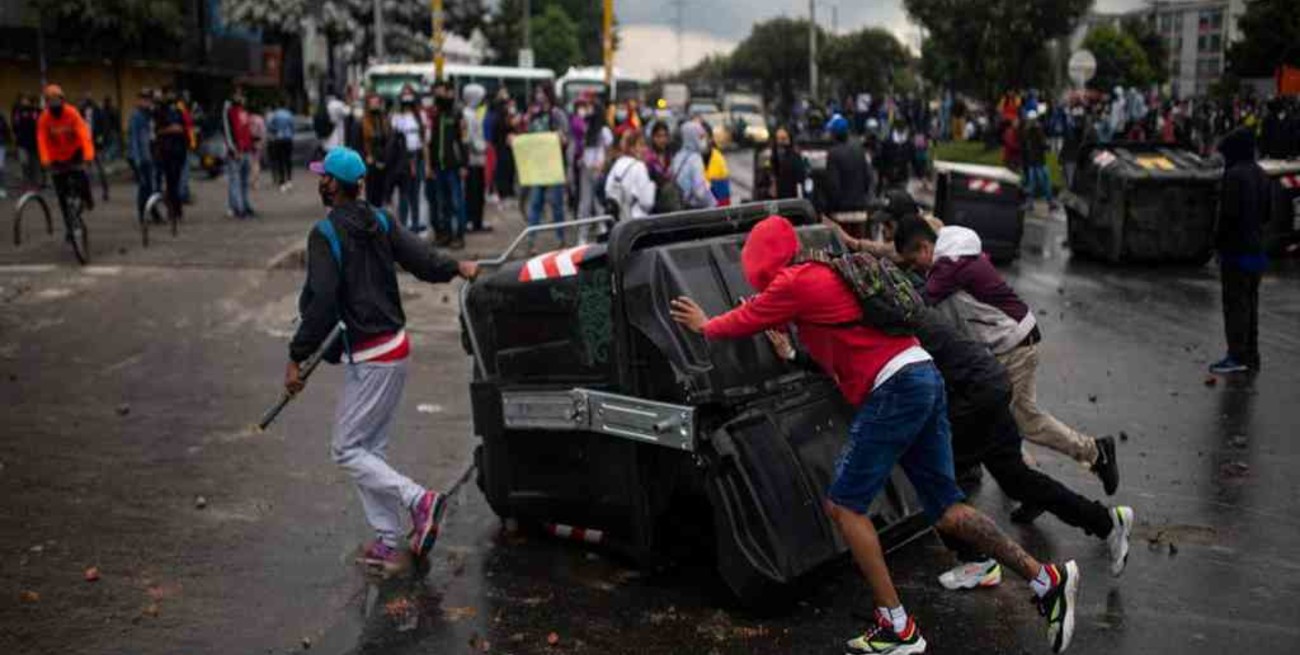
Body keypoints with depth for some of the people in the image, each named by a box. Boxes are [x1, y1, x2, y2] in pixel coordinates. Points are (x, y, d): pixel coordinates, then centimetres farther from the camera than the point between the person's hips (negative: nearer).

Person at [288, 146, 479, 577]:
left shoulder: (325, 234, -13)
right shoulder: (380, 221, 7)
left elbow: (321, 303, -20)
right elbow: (422, 260, 1)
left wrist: (297, 357, -16)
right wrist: (457, 268, 20)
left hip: (369, 358, -8)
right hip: (396, 348, 8)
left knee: (347, 450, 0)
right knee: (369, 449, 15)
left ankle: (418, 500, -13)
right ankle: (389, 542, 16)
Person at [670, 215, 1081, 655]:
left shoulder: (793, 282, -5)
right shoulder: (826, 272, 20)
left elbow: (745, 321, 11)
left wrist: (703, 325, 27)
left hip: (895, 388, -9)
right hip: (923, 377, 9)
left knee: (843, 505, -3)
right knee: (945, 509, 10)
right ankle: (1048, 579, 8)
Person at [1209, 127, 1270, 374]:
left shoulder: (1235, 175, -16)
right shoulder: (1261, 175, 12)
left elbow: (1229, 213, -21)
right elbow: (1266, 213, 18)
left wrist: (1219, 241, -12)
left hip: (1237, 249, -9)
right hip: (1255, 247, 9)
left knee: (1235, 302, -5)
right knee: (1250, 301, 13)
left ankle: (1237, 356, -5)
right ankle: (1251, 355, 18)